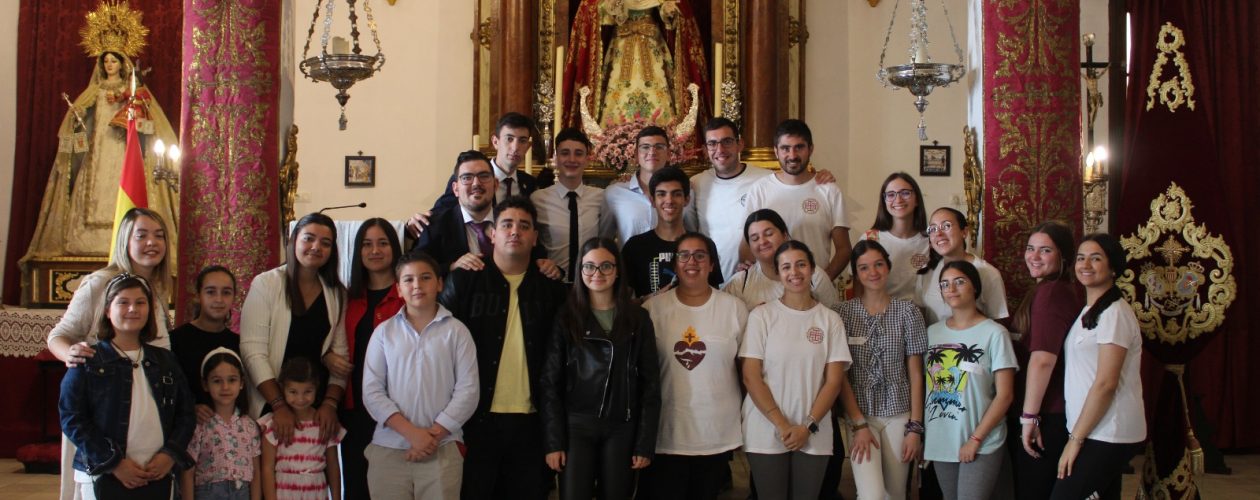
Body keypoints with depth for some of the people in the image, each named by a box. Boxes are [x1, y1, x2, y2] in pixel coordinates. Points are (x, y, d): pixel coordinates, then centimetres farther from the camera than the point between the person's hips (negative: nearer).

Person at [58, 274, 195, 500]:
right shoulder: (88, 360, 1)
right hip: (104, 477, -3)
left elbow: (186, 413, 13)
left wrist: (171, 454, -4)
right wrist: (113, 462, -13)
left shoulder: (165, 360, 13)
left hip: (159, 476, 3)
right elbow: (71, 417, -6)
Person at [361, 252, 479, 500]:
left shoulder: (456, 331, 3)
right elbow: (371, 391, 0)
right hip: (388, 449, 1)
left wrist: (433, 434, -10)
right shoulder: (384, 331, 7)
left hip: (442, 449, -1)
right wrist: (411, 432, -10)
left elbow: (467, 391, -2)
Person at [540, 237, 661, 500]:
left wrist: (646, 442, -3)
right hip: (576, 425, -1)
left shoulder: (638, 318, 4)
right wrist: (553, 441, -7)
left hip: (622, 428, 1)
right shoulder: (566, 317, 2)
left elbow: (650, 382, 3)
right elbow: (550, 382, 0)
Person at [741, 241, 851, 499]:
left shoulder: (830, 319, 4)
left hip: (813, 435, 2)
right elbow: (751, 376, -5)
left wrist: (809, 426, -8)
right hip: (766, 432, -1)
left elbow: (834, 380, 2)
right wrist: (781, 424, -11)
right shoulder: (761, 315, -1)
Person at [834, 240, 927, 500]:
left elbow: (915, 373, 2)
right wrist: (859, 424, -8)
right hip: (860, 413, -1)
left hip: (899, 414, 1)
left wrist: (915, 427, -4)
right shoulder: (843, 313, -1)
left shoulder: (908, 312, 1)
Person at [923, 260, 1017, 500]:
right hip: (940, 443, 5)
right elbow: (926, 385, 11)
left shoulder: (994, 333, -6)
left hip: (982, 445, -5)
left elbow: (1005, 395, -9)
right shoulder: (933, 332, 8)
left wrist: (975, 439, -13)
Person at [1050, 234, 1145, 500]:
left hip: (1106, 435, -9)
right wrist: (1076, 435, 11)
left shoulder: (1114, 313, -13)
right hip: (1095, 431, 9)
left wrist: (1075, 438, -15)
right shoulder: (1089, 312, 17)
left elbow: (1106, 383, -18)